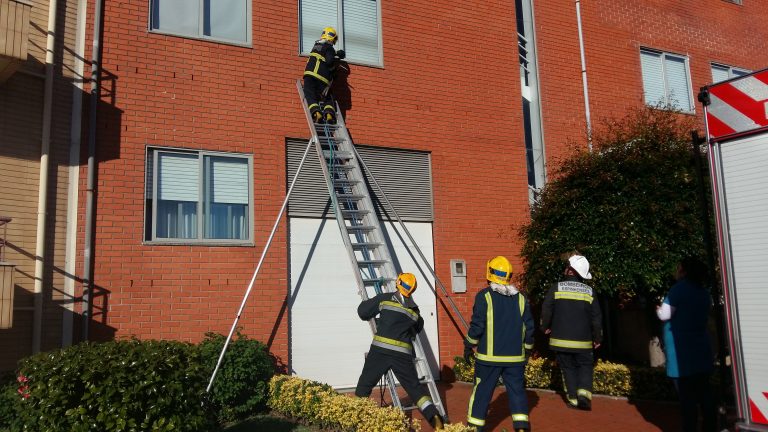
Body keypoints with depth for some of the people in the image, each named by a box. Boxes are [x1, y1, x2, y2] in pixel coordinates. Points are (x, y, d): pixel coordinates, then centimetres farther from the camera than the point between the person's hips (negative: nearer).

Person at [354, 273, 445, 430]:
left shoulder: (385, 298, 1)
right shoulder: (414, 310, 13)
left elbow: (363, 312, 5)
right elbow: (418, 328, 28)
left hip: (380, 350, -3)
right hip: (403, 354, 3)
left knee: (364, 386, 10)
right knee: (414, 388, 11)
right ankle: (433, 416, -1)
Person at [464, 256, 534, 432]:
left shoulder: (484, 296, -9)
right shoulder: (521, 298, 4)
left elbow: (477, 326, -10)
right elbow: (529, 327, 7)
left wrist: (469, 346, 4)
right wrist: (527, 350, 19)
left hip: (489, 356, -3)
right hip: (515, 357, 3)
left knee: (482, 391, 8)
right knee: (517, 391, 12)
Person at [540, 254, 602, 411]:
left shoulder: (556, 288, -7)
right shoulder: (589, 291, -1)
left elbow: (546, 310, -7)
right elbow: (596, 317, 2)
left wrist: (545, 327, 11)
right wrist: (597, 338, 13)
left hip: (561, 339, 0)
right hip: (583, 341, 1)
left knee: (568, 368, 13)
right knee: (585, 366, 14)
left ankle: (573, 398, 11)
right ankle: (584, 393, -6)